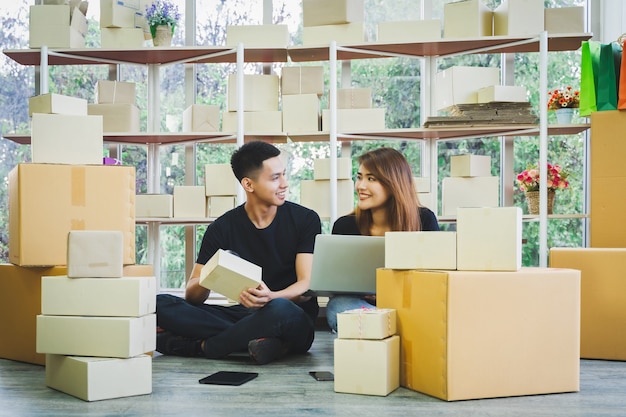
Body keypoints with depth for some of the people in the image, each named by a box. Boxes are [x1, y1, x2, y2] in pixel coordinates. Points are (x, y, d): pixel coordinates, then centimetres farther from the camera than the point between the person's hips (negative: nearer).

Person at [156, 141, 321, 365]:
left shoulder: (305, 220, 0)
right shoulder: (222, 228, 3)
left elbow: (308, 286, -9)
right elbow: (192, 297, 0)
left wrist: (271, 297, -31)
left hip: (294, 319, -2)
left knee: (280, 309, -40)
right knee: (160, 304, -17)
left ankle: (204, 346, -19)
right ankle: (258, 340, -26)